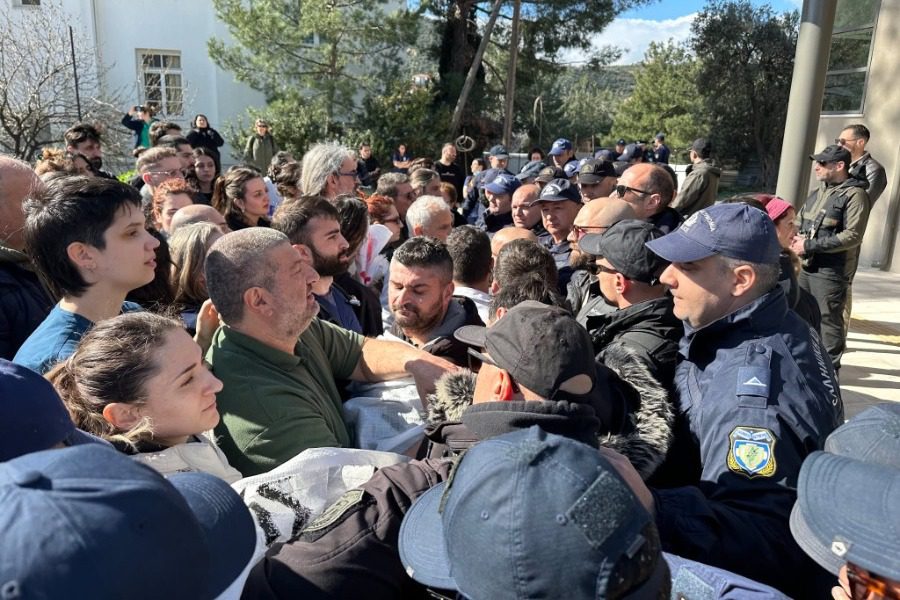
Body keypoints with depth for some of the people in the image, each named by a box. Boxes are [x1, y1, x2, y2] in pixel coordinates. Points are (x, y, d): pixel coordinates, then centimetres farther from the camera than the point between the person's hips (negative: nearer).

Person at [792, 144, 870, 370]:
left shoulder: (855, 195, -11)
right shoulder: (819, 192, 14)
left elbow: (852, 235, -20)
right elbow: (799, 220, 20)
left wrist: (810, 245, -20)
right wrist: (796, 238, -3)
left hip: (832, 272, -8)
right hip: (806, 266, 8)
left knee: (829, 319, 0)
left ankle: (830, 368, 12)